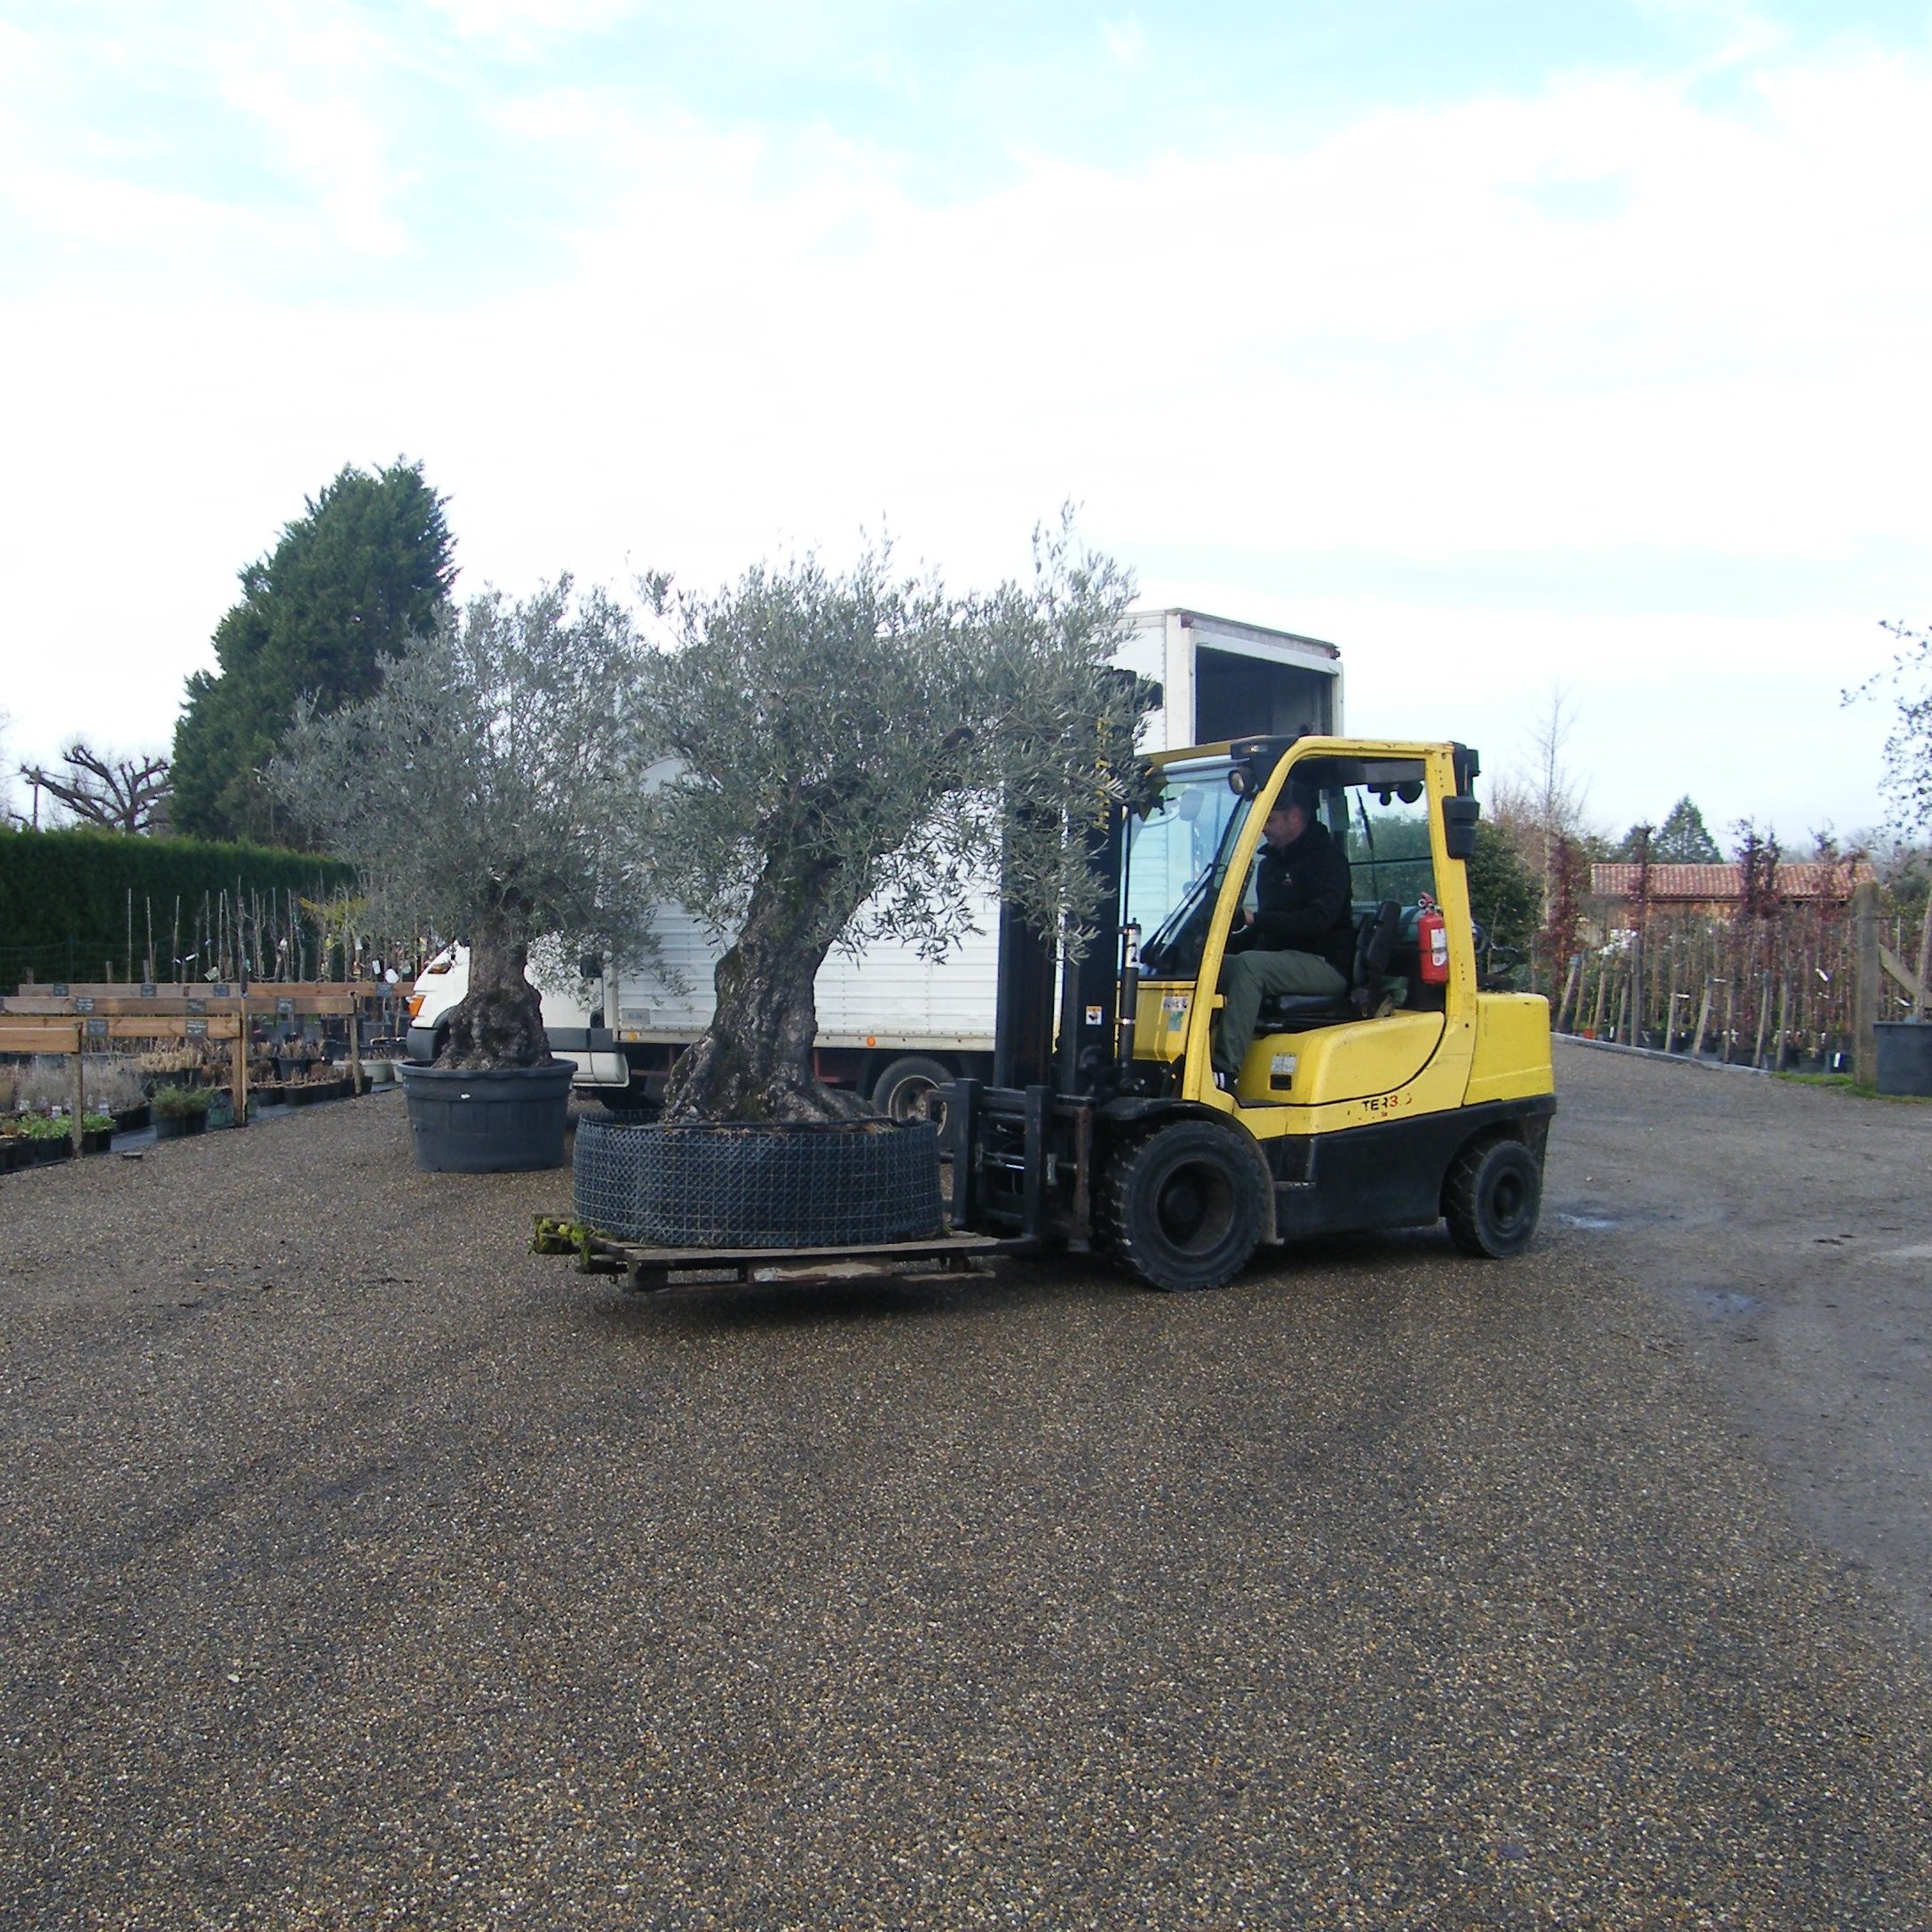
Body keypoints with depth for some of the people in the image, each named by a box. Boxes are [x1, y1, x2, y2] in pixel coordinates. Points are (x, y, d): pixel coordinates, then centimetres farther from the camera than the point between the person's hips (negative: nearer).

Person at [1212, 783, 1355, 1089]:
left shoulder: (1328, 858, -6)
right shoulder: (1272, 864, 21)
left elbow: (1318, 920, -21)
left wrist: (1255, 920, -27)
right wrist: (1225, 942, 6)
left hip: (1326, 965, -8)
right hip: (1281, 960, 8)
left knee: (1249, 965, -32)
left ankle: (1225, 1070, -39)